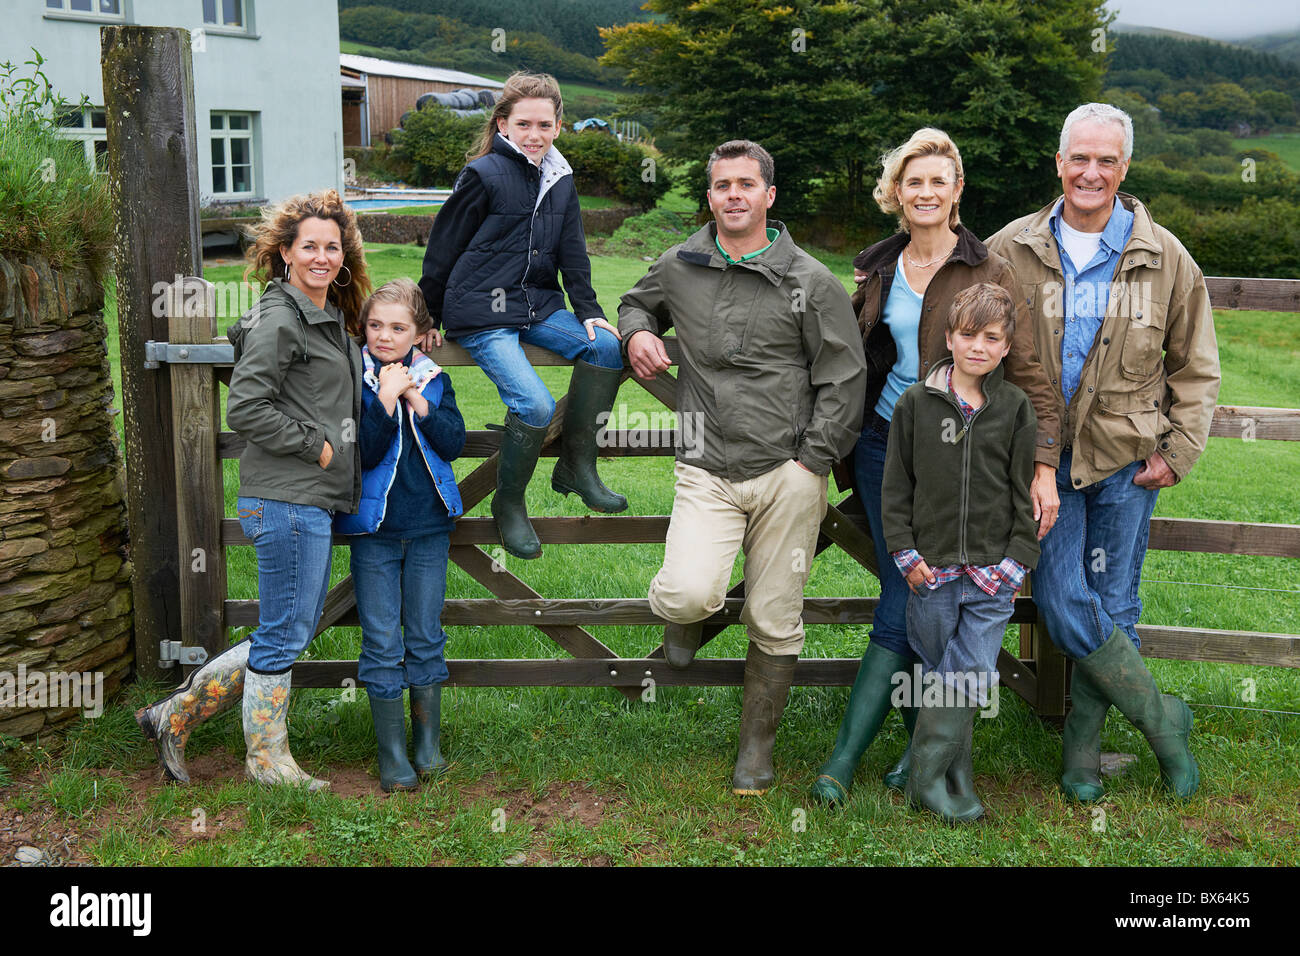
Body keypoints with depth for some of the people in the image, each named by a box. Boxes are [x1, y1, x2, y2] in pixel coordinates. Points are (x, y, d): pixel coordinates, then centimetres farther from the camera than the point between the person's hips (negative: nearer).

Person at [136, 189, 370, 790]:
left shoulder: (332, 318, 16)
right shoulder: (278, 319, -13)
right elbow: (244, 409, -18)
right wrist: (316, 445, -13)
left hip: (314, 500, 10)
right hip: (287, 500, -10)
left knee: (297, 630, 16)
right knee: (284, 635, 3)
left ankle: (176, 715, 24)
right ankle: (267, 759, 20)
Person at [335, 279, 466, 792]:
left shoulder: (434, 379, 6)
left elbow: (454, 443, -5)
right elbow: (363, 454, -14)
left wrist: (416, 399, -13)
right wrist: (386, 399, -22)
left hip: (428, 527, 2)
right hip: (374, 529, -2)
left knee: (426, 639, 10)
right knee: (382, 644, 1)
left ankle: (428, 743, 23)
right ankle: (391, 753, 12)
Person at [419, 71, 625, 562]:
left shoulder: (560, 179, 11)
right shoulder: (484, 175, -8)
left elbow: (573, 253, 16)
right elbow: (442, 249, -2)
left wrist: (589, 312, 5)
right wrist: (426, 320, 2)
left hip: (538, 307, 6)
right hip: (480, 313, -6)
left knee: (607, 346, -17)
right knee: (534, 404, -23)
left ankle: (576, 466, -3)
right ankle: (508, 504, 1)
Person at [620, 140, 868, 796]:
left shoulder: (810, 281, 0)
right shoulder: (678, 268, 8)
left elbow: (843, 379, 2)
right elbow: (638, 302, 30)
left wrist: (812, 460, -4)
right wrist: (637, 331, 6)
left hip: (788, 474, -1)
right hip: (707, 471, 1)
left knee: (774, 624, 6)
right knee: (689, 594, -22)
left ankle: (757, 746, 27)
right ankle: (684, 617, 17)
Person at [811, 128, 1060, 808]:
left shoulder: (989, 272, -5)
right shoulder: (877, 269, 9)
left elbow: (1029, 374, -7)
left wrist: (1044, 466, -14)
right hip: (883, 446, 4)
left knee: (904, 608, -6)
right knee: (907, 602, 5)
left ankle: (845, 756, 1)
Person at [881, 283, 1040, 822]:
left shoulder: (1015, 408, 3)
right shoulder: (916, 403, 1)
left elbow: (1026, 490, 6)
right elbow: (896, 485, 4)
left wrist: (1018, 559, 0)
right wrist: (905, 552, -2)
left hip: (992, 574, 0)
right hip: (931, 569, 0)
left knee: (973, 677, -4)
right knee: (940, 676, 9)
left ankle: (932, 776, 10)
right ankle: (931, 780, 22)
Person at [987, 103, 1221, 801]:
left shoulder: (1164, 258, 3)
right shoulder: (1010, 252, 1)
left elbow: (1194, 366, 10)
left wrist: (1178, 451, 3)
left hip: (1126, 457, 1)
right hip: (1044, 455, 0)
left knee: (1112, 607, 6)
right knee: (1064, 604, -8)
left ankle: (1084, 744, 22)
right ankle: (1160, 717, 13)